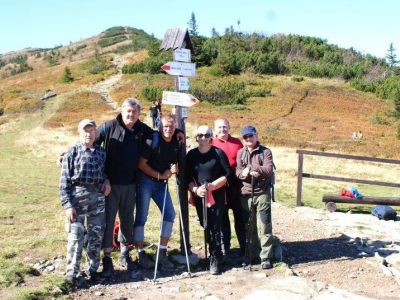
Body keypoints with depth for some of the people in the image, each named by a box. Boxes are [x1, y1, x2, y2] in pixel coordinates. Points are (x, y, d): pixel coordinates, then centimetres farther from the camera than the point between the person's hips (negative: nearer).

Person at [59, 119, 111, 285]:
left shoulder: (101, 152, 10)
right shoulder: (72, 151, -3)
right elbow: (64, 179, -5)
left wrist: (106, 180, 1)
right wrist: (67, 204, -11)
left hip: (98, 196, 4)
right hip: (78, 195, -4)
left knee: (96, 234, 9)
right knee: (76, 235, -4)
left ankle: (92, 269, 24)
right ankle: (72, 272, 10)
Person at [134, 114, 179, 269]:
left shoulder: (176, 143, 2)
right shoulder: (152, 140, -15)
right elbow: (141, 164, -14)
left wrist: (174, 168, -8)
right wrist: (159, 175, -14)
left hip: (162, 183, 6)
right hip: (146, 181, -6)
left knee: (169, 214, 1)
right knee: (141, 217, -3)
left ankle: (162, 253, 11)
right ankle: (140, 254, 8)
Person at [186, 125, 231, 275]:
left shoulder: (218, 153, -5)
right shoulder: (191, 155, 6)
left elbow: (227, 174, -6)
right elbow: (188, 177, 5)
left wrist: (212, 185, -16)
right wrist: (195, 189, -13)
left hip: (217, 194, -4)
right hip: (199, 196, 4)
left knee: (214, 226, -7)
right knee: (205, 225, 11)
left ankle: (214, 260, -1)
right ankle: (216, 253, 30)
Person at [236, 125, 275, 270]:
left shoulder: (265, 152, 0)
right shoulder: (240, 152, 9)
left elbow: (268, 170, -14)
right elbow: (238, 172, -1)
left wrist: (250, 168, -20)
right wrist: (248, 173, -21)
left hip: (262, 193, -3)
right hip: (246, 194, 3)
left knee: (264, 226, -2)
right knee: (249, 226, 11)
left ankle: (266, 257, 5)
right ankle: (252, 254, 23)